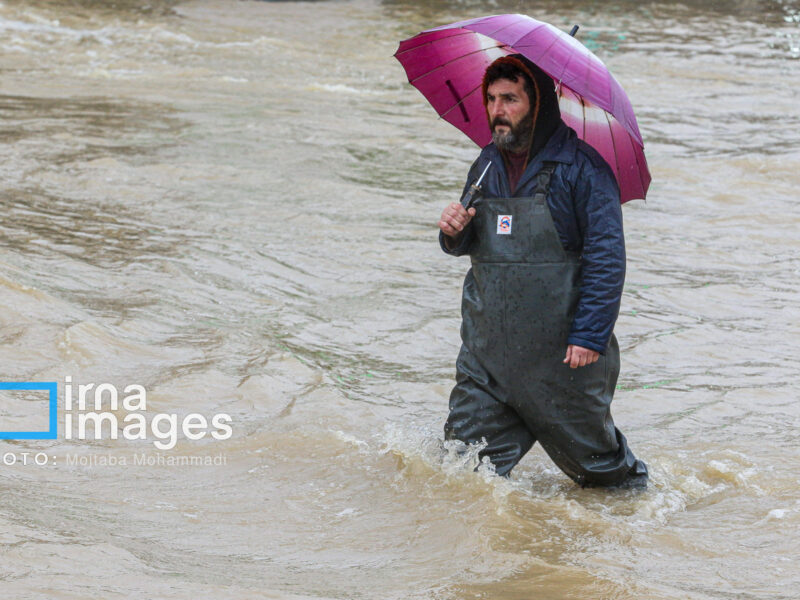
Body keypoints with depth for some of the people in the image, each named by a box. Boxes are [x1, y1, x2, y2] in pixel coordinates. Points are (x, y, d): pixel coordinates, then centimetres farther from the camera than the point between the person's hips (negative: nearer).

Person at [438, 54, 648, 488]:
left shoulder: (580, 164, -10)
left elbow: (607, 255, -13)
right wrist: (455, 233, -5)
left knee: (591, 454, 10)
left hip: (562, 349, -5)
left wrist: (590, 335, -20)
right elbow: (467, 245, 20)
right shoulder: (488, 164, 9)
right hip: (489, 348, 5)